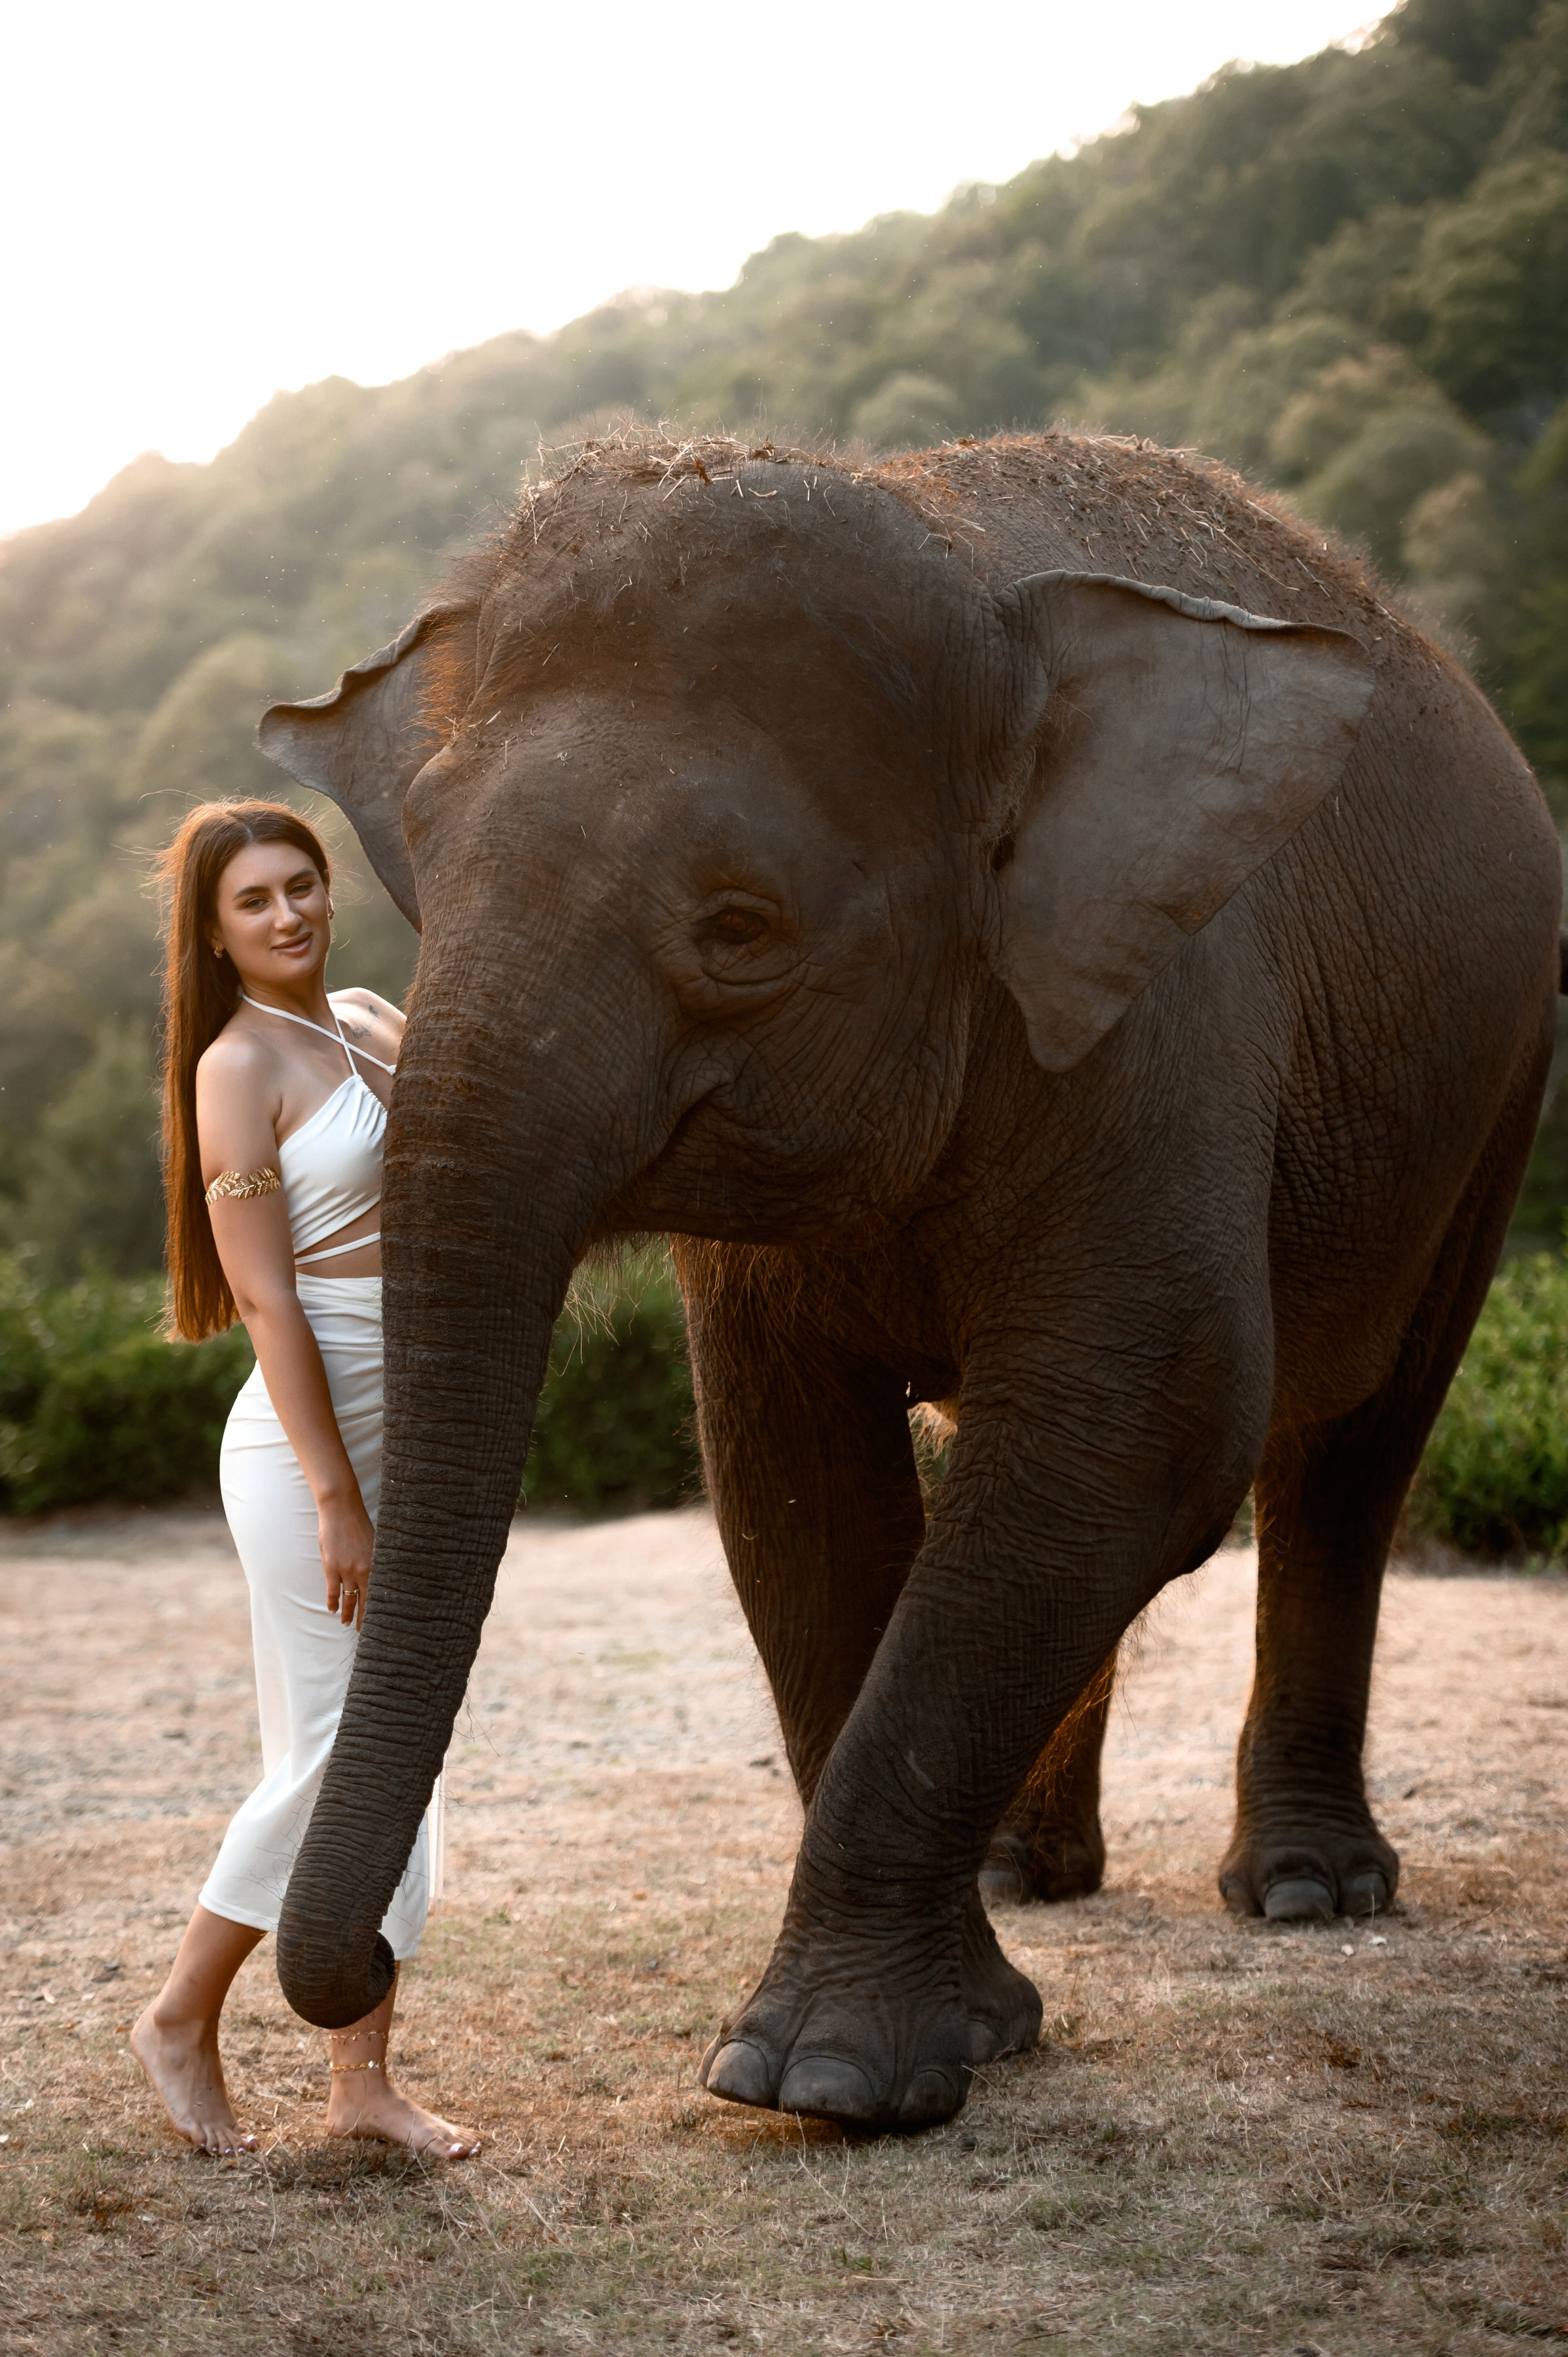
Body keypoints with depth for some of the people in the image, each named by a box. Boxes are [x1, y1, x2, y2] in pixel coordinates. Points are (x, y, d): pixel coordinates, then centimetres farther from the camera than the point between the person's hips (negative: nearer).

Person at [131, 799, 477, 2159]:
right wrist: (336, 1499, -19)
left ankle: (365, 2079, 13)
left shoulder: (375, 1023, 10)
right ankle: (183, 2019, 16)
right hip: (309, 1446, -7)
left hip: (414, 1438, 7)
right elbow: (268, 1302, -15)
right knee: (330, 1759, -3)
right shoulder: (241, 1066, -10)